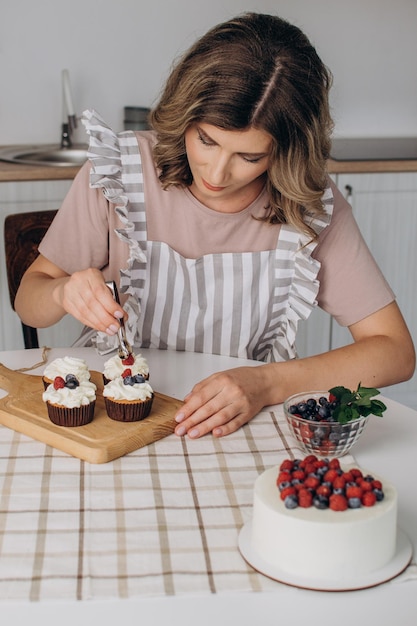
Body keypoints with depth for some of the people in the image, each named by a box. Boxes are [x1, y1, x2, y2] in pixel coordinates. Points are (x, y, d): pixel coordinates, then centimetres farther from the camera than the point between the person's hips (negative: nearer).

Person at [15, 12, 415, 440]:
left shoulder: (312, 207, -11)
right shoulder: (119, 171, -11)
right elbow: (28, 302, -1)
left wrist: (268, 384, -24)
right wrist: (63, 291, -25)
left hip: (242, 427, 0)